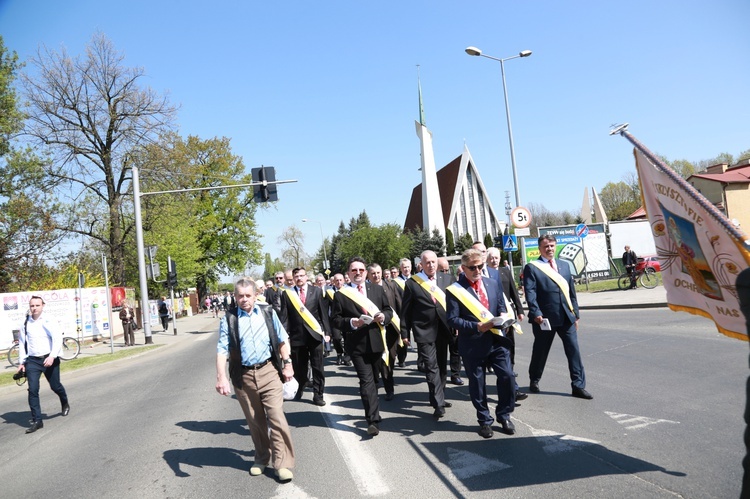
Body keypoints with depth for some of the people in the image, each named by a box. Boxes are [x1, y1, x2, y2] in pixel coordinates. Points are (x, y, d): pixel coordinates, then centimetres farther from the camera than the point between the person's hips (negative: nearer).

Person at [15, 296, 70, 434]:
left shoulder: (50, 321, -6)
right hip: (32, 360, 2)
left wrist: (52, 356, -24)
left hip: (49, 359, -2)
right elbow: (22, 343, 13)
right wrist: (21, 362, 10)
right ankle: (37, 421, 2)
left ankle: (65, 403, 40)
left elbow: (58, 339, -13)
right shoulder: (25, 323, 5)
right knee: (32, 390, -6)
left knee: (55, 386, 9)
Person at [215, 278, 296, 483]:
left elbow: (282, 339, 8)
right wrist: (221, 377, -20)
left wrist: (287, 363, 3)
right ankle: (262, 458, 31)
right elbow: (222, 349, -9)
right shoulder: (228, 319, -2)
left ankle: (283, 462, 4)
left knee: (276, 416, -6)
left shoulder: (268, 312, 2)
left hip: (268, 371, 0)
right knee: (255, 420, 12)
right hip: (243, 376, 1)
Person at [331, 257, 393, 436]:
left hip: (376, 341, 4)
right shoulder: (341, 295, 0)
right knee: (366, 381, -10)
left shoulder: (377, 290, 10)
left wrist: (384, 316, -10)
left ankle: (371, 413, 35)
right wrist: (351, 322, -20)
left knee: (373, 379, 17)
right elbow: (336, 320, -2)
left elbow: (388, 310, 13)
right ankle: (373, 420, -10)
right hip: (356, 344, -4)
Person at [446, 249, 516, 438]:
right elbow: (452, 319, -10)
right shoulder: (454, 291, -7)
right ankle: (484, 420, 27)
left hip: (497, 340, 4)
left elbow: (502, 307, 17)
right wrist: (477, 327, -19)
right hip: (473, 345, -3)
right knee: (477, 384, 8)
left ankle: (504, 415, 22)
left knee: (508, 378, -1)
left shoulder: (493, 284, 10)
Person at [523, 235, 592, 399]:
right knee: (540, 351, 10)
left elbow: (571, 291, 15)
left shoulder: (564, 265, 16)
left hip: (566, 316, 4)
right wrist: (535, 313, -20)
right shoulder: (532, 267, -1)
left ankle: (578, 386, 6)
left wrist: (575, 314, 12)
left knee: (574, 350, 0)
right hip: (545, 318, -4)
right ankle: (534, 381, 31)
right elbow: (530, 292, -10)